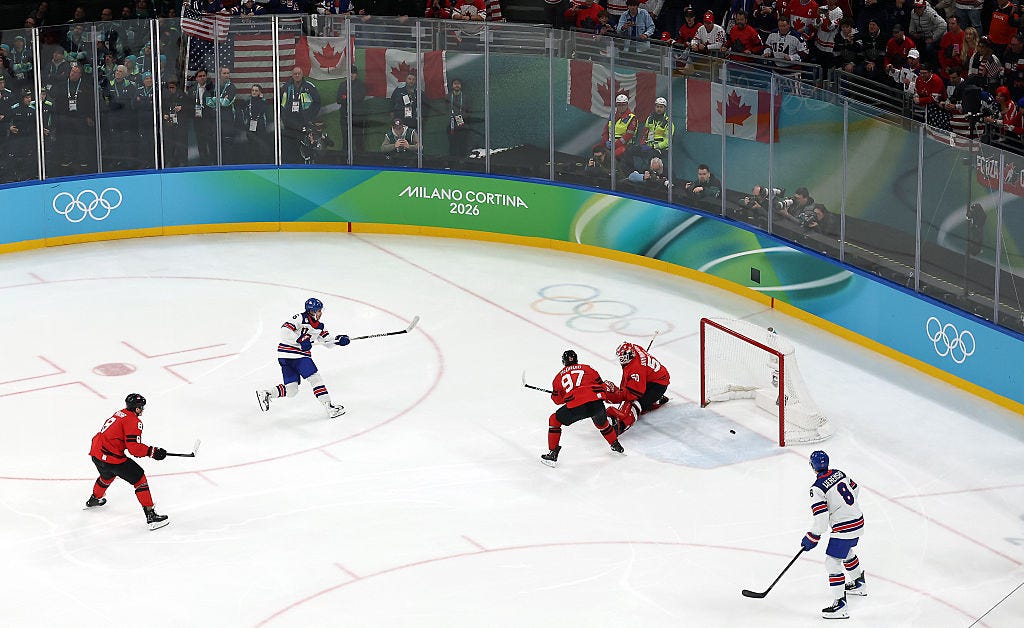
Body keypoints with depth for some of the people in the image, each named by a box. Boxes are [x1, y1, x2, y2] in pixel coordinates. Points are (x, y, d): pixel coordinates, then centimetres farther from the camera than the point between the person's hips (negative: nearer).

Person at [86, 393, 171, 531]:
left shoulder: (120, 414, 17)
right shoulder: (133, 421, -12)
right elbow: (134, 448, -18)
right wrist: (153, 451, -9)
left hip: (96, 451, 9)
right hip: (111, 457, -9)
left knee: (108, 474, 39)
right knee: (139, 478, -1)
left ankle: (94, 499, 63)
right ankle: (151, 516, -6)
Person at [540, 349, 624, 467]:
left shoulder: (559, 376, 21)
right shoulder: (587, 369, 22)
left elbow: (557, 399, 26)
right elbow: (601, 386, 22)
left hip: (575, 407, -2)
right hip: (596, 404, 2)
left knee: (554, 420, 19)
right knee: (601, 422, 35)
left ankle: (552, 454, 14)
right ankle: (616, 446, 46)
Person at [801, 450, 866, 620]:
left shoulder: (817, 488, -18)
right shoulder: (839, 473, 4)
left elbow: (821, 520, -22)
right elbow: (855, 490, 19)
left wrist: (812, 538, -9)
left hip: (844, 528, -9)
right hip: (858, 520, 9)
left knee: (832, 562, -5)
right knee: (846, 552, 32)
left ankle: (840, 604, -9)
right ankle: (859, 584, 50)